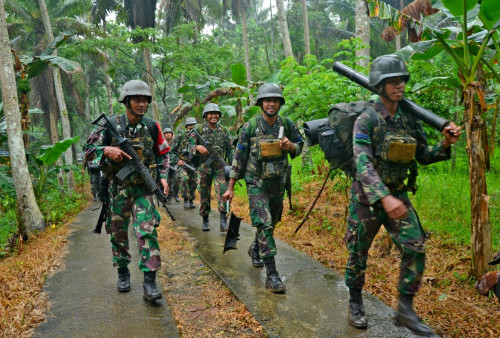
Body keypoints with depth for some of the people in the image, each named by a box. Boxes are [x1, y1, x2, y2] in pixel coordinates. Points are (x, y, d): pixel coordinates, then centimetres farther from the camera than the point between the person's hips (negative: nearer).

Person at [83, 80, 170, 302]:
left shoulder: (152, 126, 0)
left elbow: (163, 154, 12)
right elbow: (88, 150, -5)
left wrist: (163, 177, 1)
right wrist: (107, 150, -23)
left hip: (142, 188, 0)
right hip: (117, 189, 1)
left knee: (147, 230, -13)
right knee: (118, 233, 12)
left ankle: (150, 283, -10)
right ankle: (123, 273, 33)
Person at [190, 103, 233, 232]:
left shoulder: (224, 131, 8)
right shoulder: (199, 129, 2)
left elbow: (230, 150, 12)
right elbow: (190, 147, -1)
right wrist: (198, 147, -23)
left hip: (220, 167, 1)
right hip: (204, 167, 0)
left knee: (222, 190, -15)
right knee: (204, 195, 7)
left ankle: (223, 220, -15)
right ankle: (205, 220, 22)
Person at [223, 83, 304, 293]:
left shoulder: (287, 125, -3)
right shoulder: (250, 127, -11)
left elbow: (299, 147, 11)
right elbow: (239, 158, -6)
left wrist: (290, 146, -15)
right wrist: (230, 187, -4)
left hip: (278, 183, 5)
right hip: (256, 183, -4)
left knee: (271, 222, 20)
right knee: (264, 224, -13)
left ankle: (255, 249, 48)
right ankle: (271, 275, -11)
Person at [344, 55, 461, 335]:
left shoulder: (409, 119, 2)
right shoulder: (366, 120, -15)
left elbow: (423, 156, 10)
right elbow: (363, 163, -26)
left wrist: (445, 145, -11)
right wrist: (384, 198, -38)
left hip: (398, 195, 5)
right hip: (367, 197, -4)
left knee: (415, 249, -4)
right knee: (359, 254, 9)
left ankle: (406, 309, 13)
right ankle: (355, 304, 31)